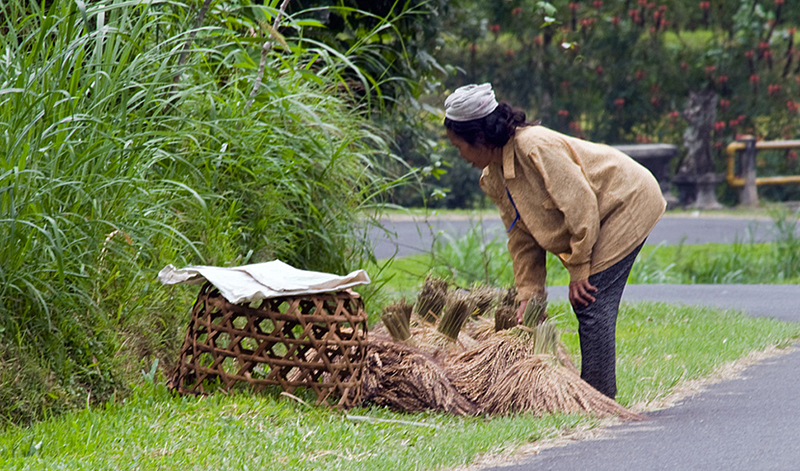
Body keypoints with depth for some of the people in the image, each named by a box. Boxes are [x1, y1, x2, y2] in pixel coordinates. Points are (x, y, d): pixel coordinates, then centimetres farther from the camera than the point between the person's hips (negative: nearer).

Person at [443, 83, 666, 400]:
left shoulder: (535, 147, -27)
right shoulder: (493, 179, 2)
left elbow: (579, 204, -25)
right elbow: (523, 238, 8)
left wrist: (579, 269, -19)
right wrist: (529, 293, 1)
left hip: (627, 202, -9)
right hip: (605, 214, 9)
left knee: (591, 301, -14)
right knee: (585, 303, 7)